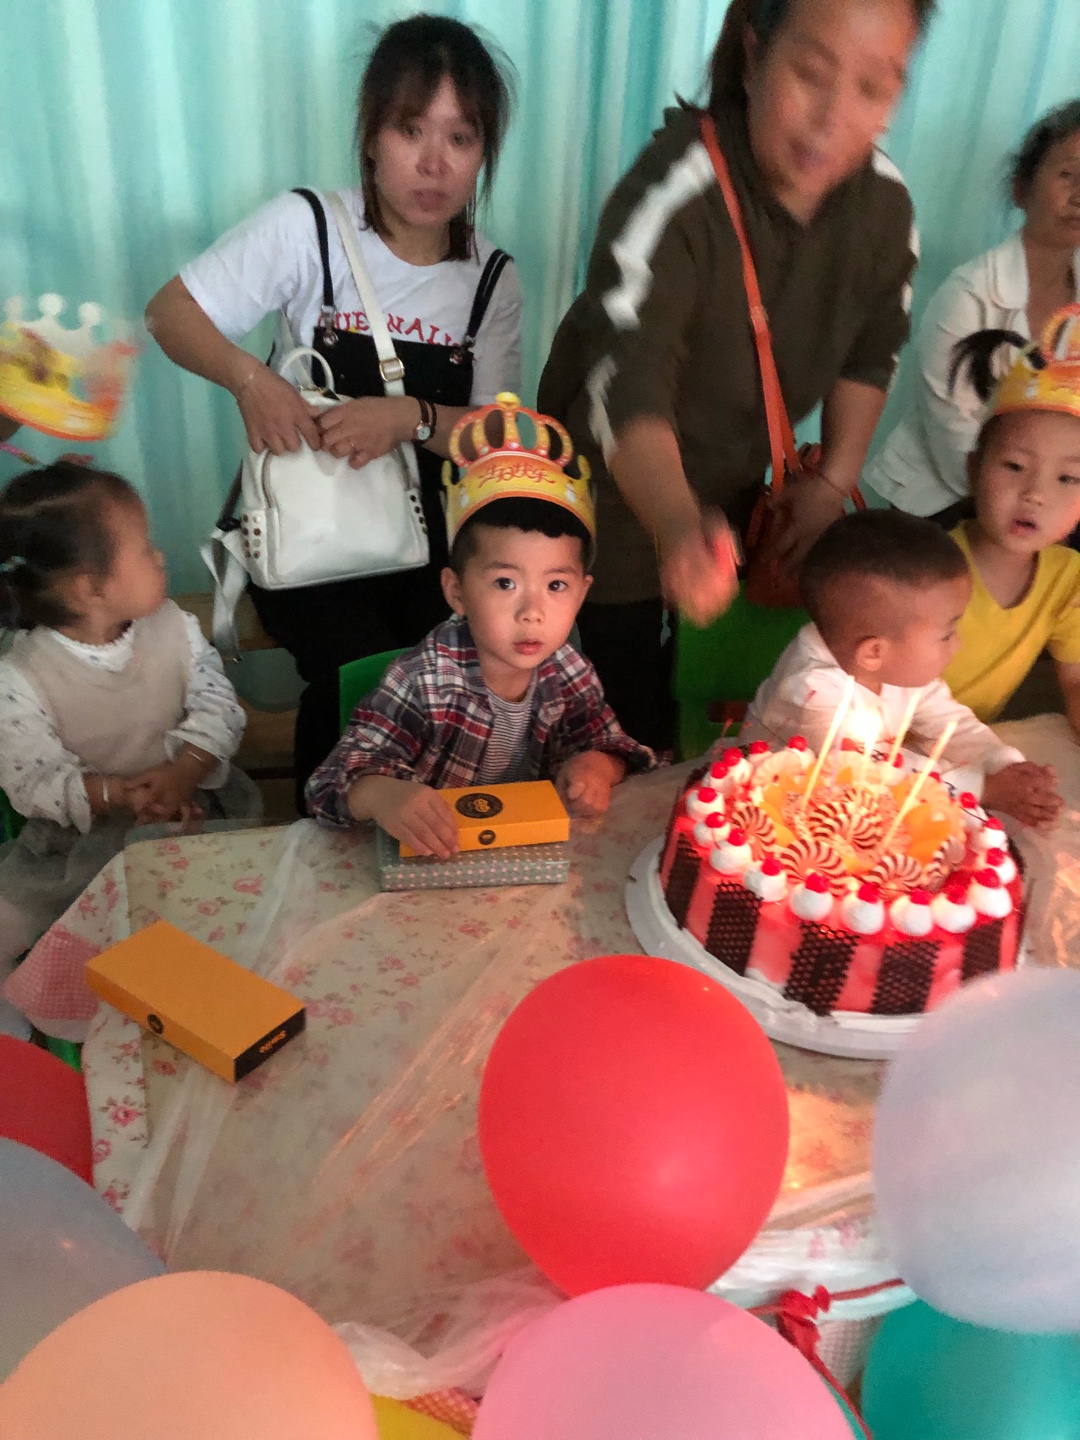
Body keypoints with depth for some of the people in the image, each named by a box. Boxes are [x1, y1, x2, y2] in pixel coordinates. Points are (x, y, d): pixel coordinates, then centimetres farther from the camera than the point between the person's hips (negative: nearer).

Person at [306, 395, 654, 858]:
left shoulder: (568, 673, -6)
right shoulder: (425, 681, -21)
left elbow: (613, 745, 7)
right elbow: (341, 777, -24)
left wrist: (598, 765, -17)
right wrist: (382, 795, -47)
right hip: (436, 856, -3)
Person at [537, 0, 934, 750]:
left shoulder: (885, 202, -12)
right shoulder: (674, 196, -32)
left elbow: (872, 350, 5)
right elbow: (627, 388, -45)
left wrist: (835, 480, -3)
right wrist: (680, 531, -62)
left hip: (736, 484, 6)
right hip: (620, 487, -5)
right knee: (632, 711, -2)